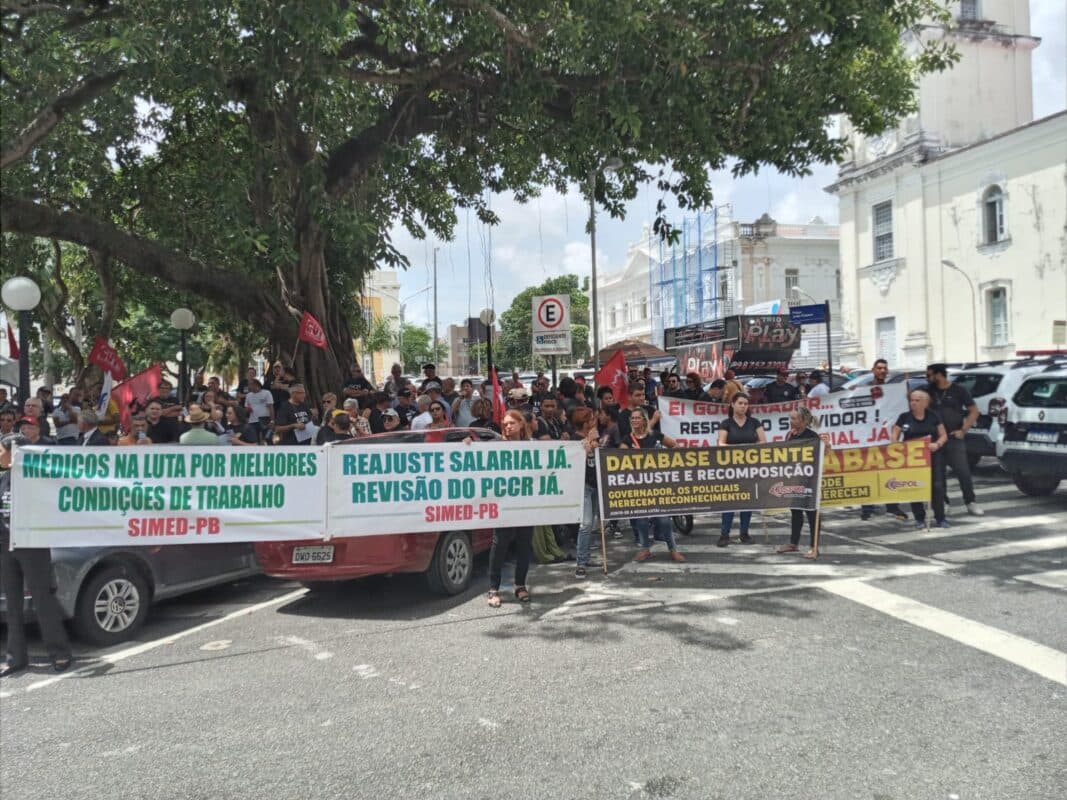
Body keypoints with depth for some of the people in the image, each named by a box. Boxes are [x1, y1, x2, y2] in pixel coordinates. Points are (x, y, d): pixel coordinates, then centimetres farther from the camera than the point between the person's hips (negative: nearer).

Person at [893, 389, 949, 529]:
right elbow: (894, 437, 4)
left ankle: (940, 518, 5)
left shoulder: (933, 416, 7)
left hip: (932, 455, 0)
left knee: (937, 485, -5)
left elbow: (944, 435, 9)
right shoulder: (904, 417, 4)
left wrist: (937, 444, -11)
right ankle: (919, 519, 9)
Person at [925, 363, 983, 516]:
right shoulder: (929, 390, 7)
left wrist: (963, 431, -9)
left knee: (963, 471, -6)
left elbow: (974, 411, 0)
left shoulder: (959, 389, -2)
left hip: (954, 438, -3)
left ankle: (971, 503, 3)